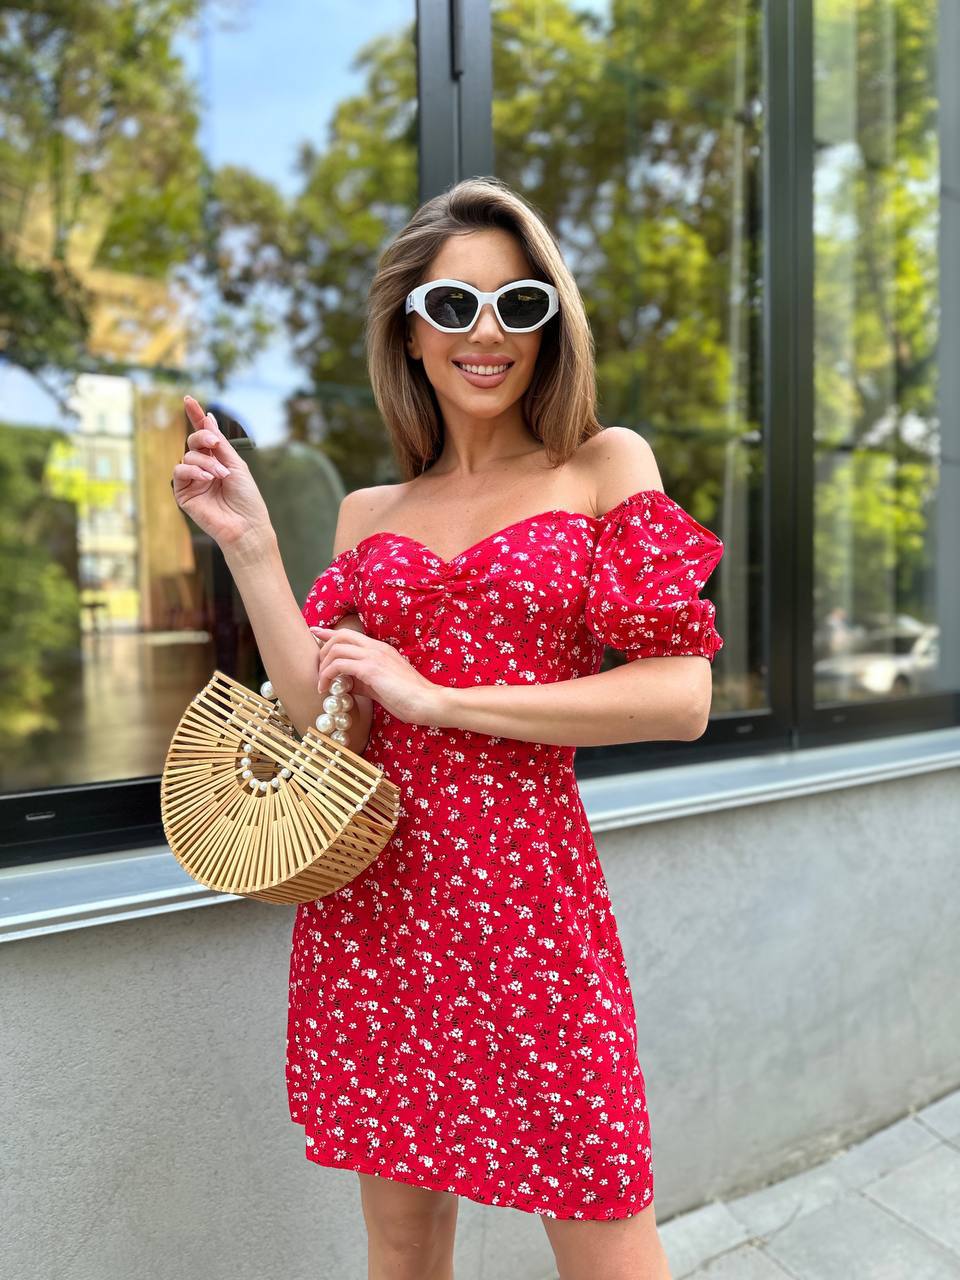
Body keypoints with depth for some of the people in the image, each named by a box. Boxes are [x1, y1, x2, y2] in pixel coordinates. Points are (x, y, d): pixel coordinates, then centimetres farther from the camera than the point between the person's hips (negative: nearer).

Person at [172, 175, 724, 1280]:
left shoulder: (605, 466, 2)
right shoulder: (368, 515, 10)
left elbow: (681, 698, -8)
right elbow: (325, 721, 3)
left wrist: (440, 699, -10)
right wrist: (248, 543, -2)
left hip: (526, 886, -3)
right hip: (371, 891, 4)